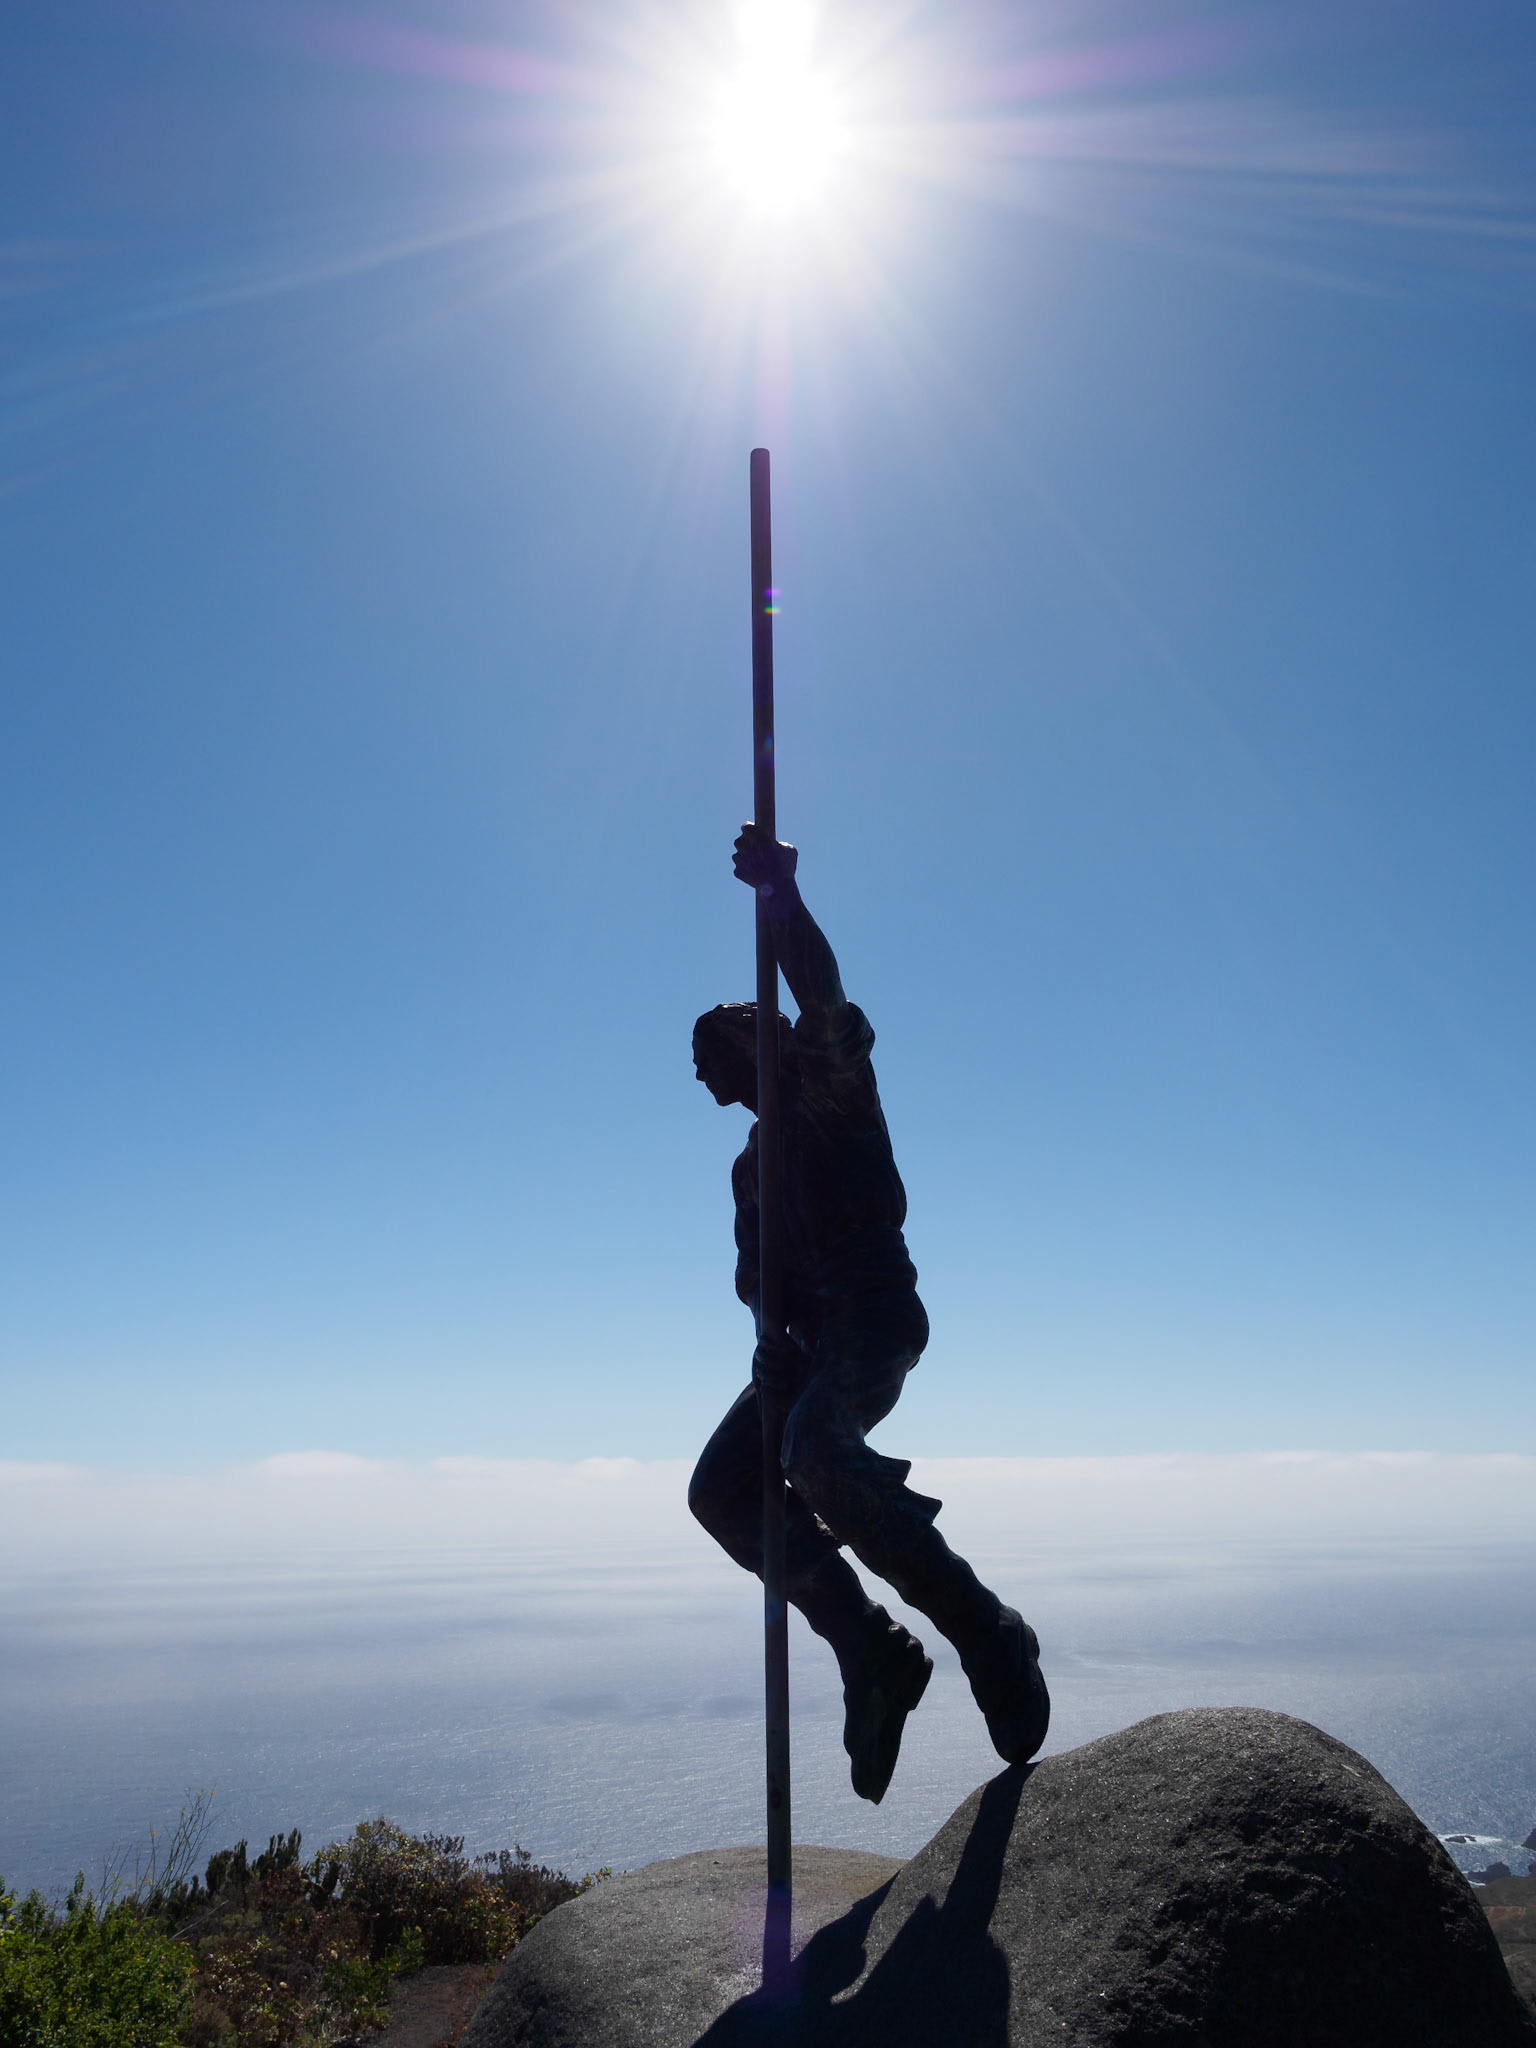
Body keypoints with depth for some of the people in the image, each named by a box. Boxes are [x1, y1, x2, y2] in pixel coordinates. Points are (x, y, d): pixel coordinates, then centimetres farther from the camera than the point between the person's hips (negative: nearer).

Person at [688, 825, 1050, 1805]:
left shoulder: (832, 1084, 6)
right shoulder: (754, 1161, 27)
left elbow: (824, 1000, -17)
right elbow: (756, 1269, 16)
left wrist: (783, 894, -26)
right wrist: (775, 1334, -5)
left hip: (873, 1310, -8)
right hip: (810, 1332, 8)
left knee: (818, 1454, -33)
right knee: (724, 1486, -8)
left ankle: (982, 1631, -23)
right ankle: (872, 1649, -6)